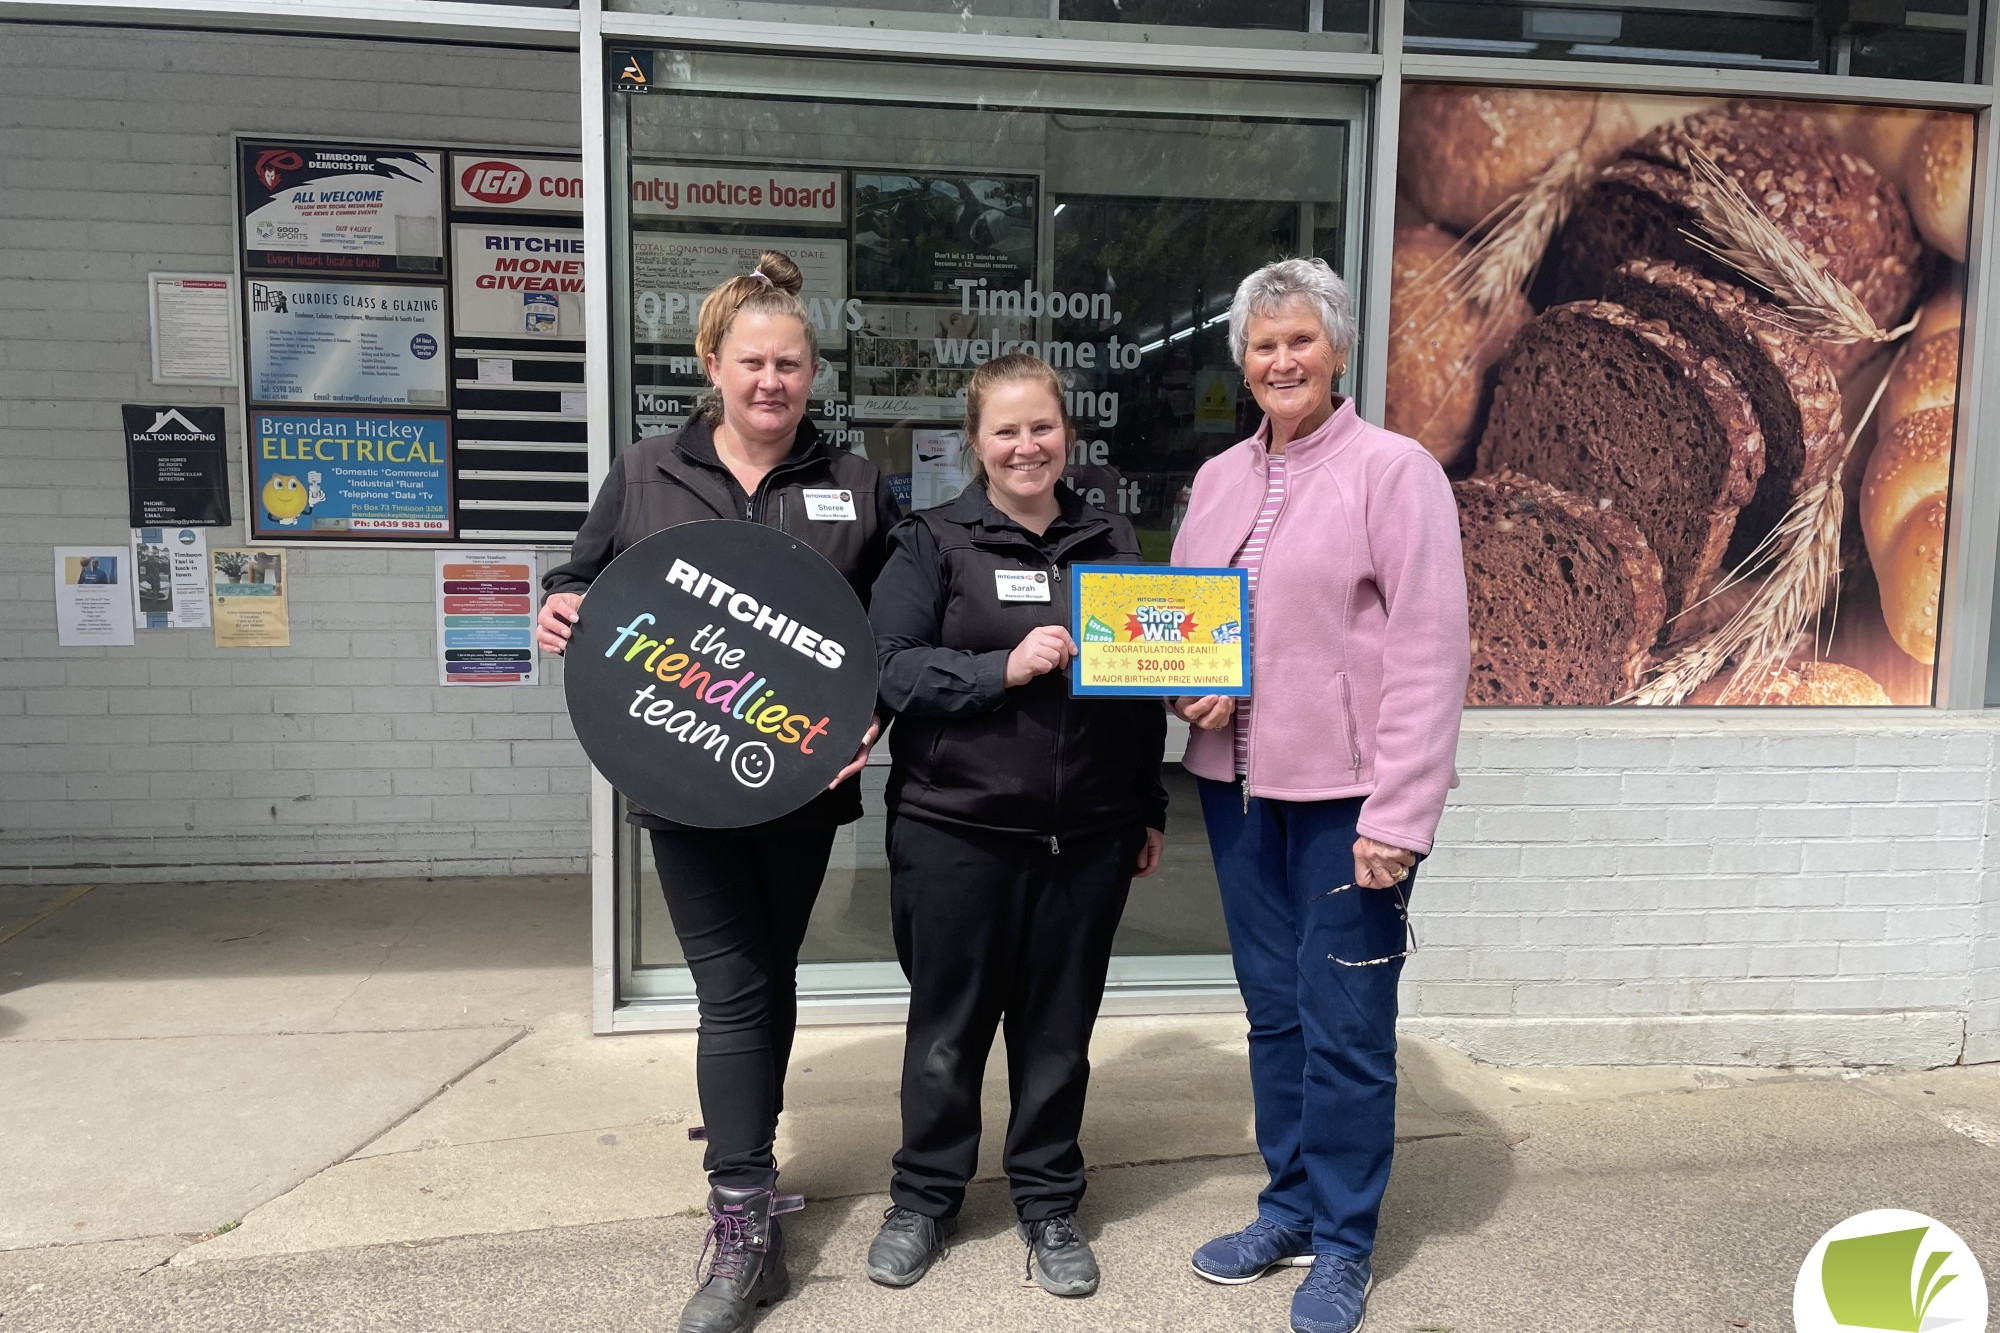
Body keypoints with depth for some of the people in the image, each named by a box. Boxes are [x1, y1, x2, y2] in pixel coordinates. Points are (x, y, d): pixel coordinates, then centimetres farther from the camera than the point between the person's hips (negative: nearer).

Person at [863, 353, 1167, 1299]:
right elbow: (889, 668, -10)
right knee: (949, 1021, 10)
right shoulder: (933, 543, -1)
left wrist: (1150, 811, 13)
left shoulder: (1114, 543, 10)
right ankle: (924, 1198, 31)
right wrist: (1005, 666, -21)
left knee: (1060, 1025, 12)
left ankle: (1048, 1203, 31)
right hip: (957, 829, -2)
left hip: (1088, 834, 3)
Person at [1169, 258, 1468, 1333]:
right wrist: (1189, 683, -4)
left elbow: (1428, 653, -13)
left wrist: (1398, 814, -17)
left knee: (1344, 1024, 3)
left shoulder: (1393, 469, -7)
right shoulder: (1220, 478, 11)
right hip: (1237, 782, 6)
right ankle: (1289, 1210, 34)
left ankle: (1342, 1243, 23)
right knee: (1272, 1009, 16)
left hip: (1345, 796, -5)